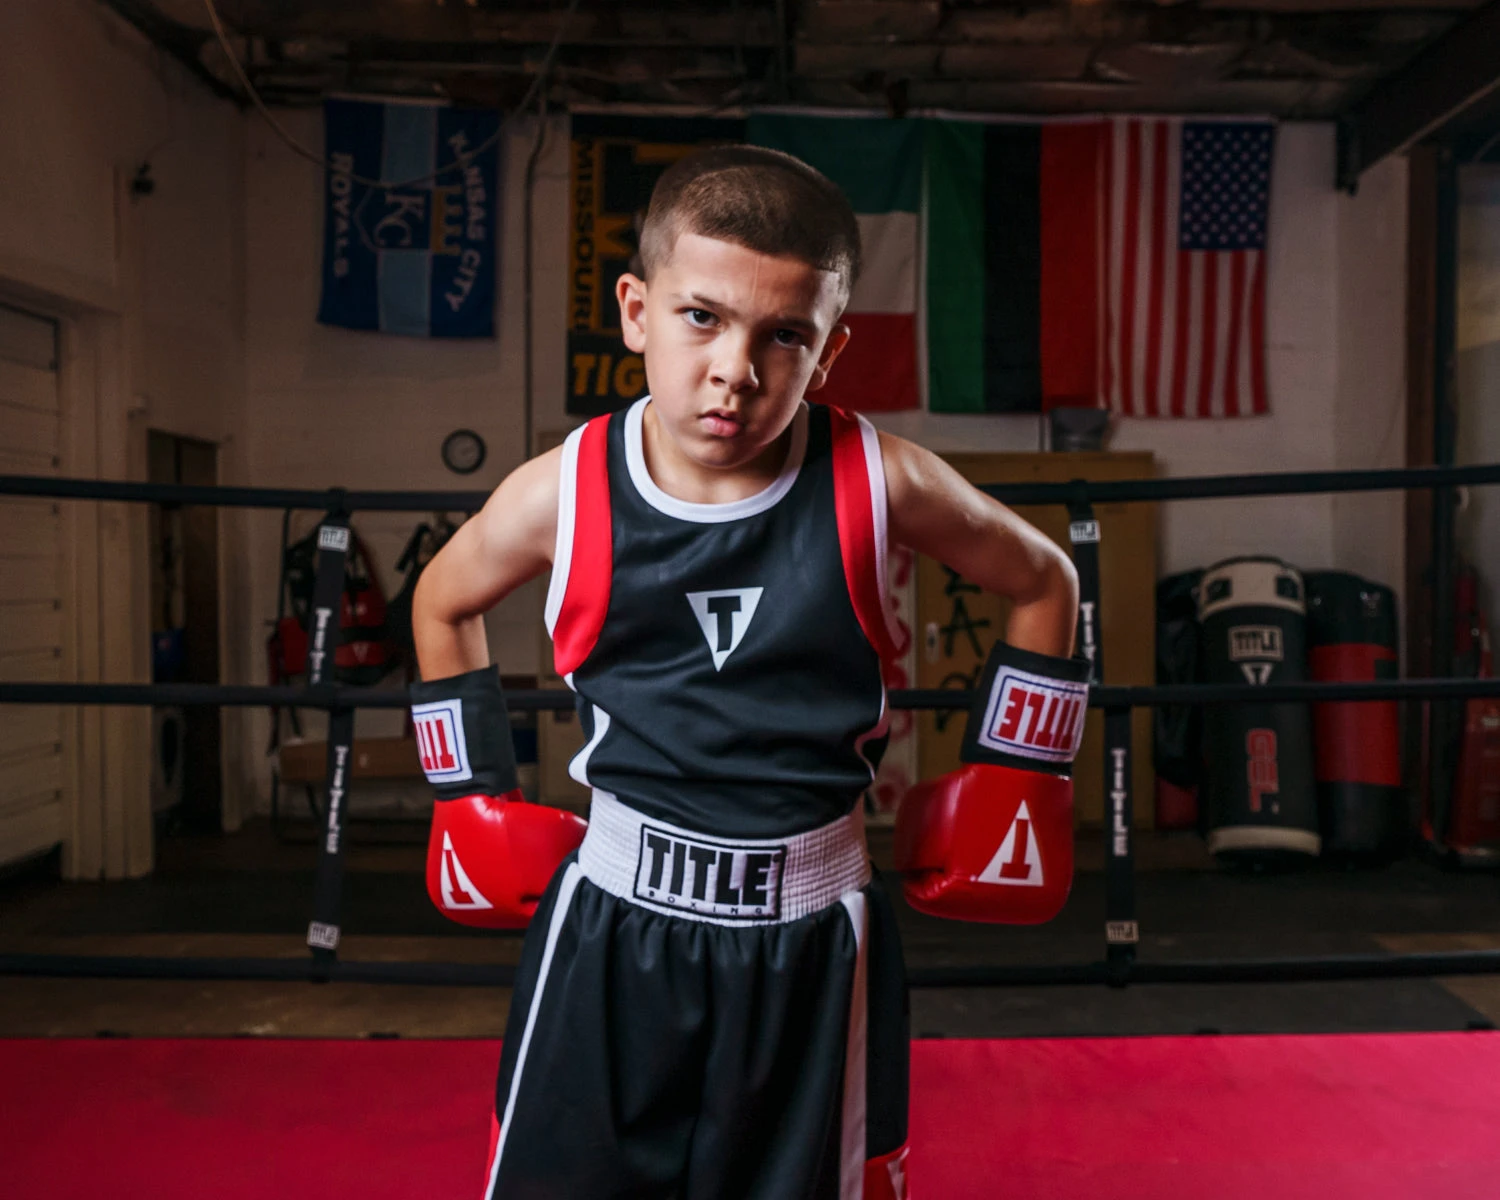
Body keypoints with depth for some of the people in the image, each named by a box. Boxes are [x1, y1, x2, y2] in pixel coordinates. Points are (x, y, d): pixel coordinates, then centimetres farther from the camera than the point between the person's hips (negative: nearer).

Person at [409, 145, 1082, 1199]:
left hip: (813, 937, 0)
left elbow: (1044, 580, 7)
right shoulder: (566, 495, -9)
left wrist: (1011, 770, 7)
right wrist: (473, 791, 11)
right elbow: (443, 606, 13)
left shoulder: (879, 486, -12)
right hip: (615, 924, 1)